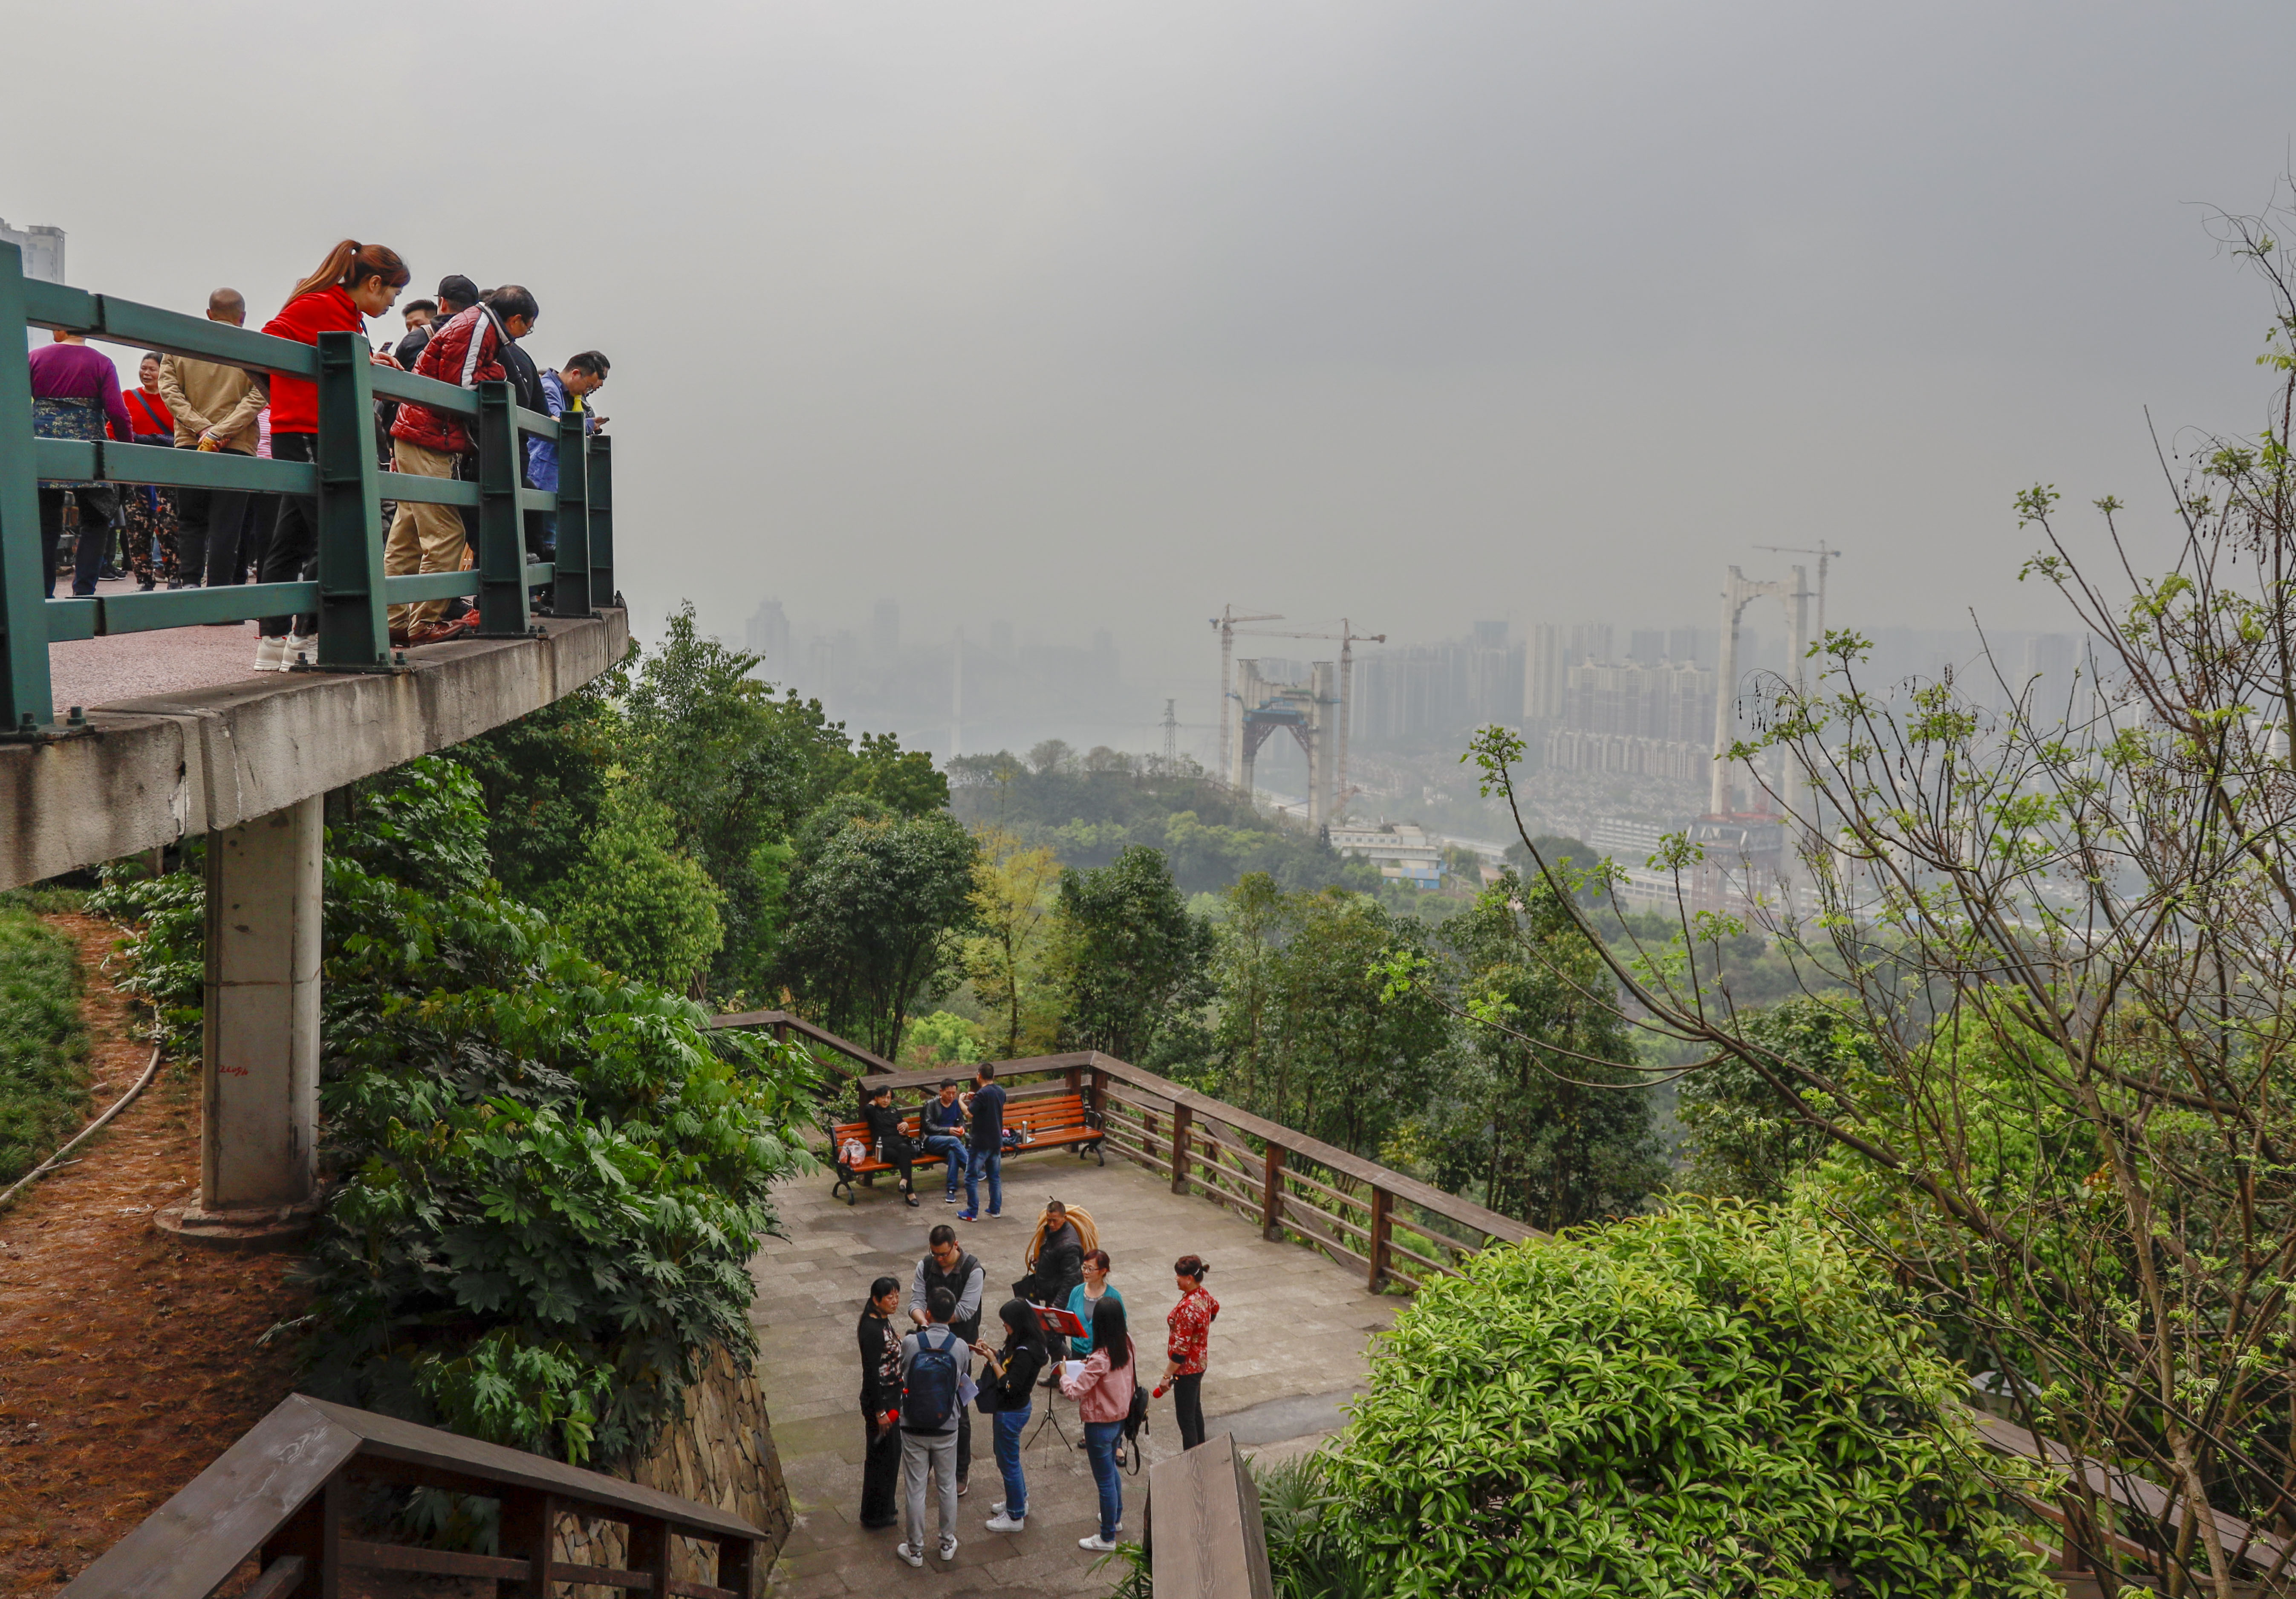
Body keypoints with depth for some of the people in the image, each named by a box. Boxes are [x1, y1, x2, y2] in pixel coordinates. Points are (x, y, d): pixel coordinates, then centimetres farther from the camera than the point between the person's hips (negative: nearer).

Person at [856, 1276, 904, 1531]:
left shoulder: (884, 1321, 4)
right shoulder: (872, 1330, -26)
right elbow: (871, 1373, -24)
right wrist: (880, 1412, -21)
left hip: (891, 1397, 10)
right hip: (879, 1400, -10)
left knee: (892, 1451, 20)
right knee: (882, 1454, 4)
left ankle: (886, 1507, 35)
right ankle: (875, 1516, 19)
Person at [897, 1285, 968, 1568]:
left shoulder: (910, 1343, -17)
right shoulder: (960, 1347, -14)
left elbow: (903, 1374, 2)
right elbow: (963, 1381, 2)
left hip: (913, 1429, -1)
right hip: (946, 1429, 1)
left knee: (915, 1489, 11)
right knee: (947, 1487, 18)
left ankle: (915, 1549, 22)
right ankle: (948, 1544, 31)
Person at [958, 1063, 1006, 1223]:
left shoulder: (983, 1094, -19)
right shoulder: (1001, 1092, 5)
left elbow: (969, 1113, -23)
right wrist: (976, 1099, 16)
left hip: (981, 1143, -7)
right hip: (997, 1142, 7)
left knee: (971, 1177, 2)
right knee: (995, 1177, 16)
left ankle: (972, 1213, 4)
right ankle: (996, 1209, 21)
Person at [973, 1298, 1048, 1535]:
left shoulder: (1025, 1352, -31)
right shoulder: (1025, 1344, -2)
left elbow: (1010, 1386, -29)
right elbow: (1009, 1361, 11)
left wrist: (993, 1361, -22)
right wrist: (992, 1352, -3)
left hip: (1012, 1412, -10)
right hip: (1012, 1408, 10)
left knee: (1008, 1462, 6)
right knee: (1007, 1457, 26)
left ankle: (1015, 1517, 22)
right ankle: (1019, 1501, 45)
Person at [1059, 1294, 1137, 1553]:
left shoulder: (1101, 1360, -30)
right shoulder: (1128, 1345, -9)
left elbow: (1074, 1392, -27)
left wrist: (1064, 1374, -8)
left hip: (1101, 1425, -8)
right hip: (1121, 1418, 8)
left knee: (1105, 1480, 8)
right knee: (1111, 1469, 29)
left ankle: (1107, 1538, 23)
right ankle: (1116, 1518, 47)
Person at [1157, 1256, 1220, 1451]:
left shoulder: (1186, 1308, -29)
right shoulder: (1203, 1296, -2)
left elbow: (1180, 1349, -26)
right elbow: (1215, 1307, 23)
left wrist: (1167, 1376, -18)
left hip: (1186, 1369, -10)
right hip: (1200, 1363, 10)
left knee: (1186, 1419, 0)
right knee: (1196, 1411, 23)